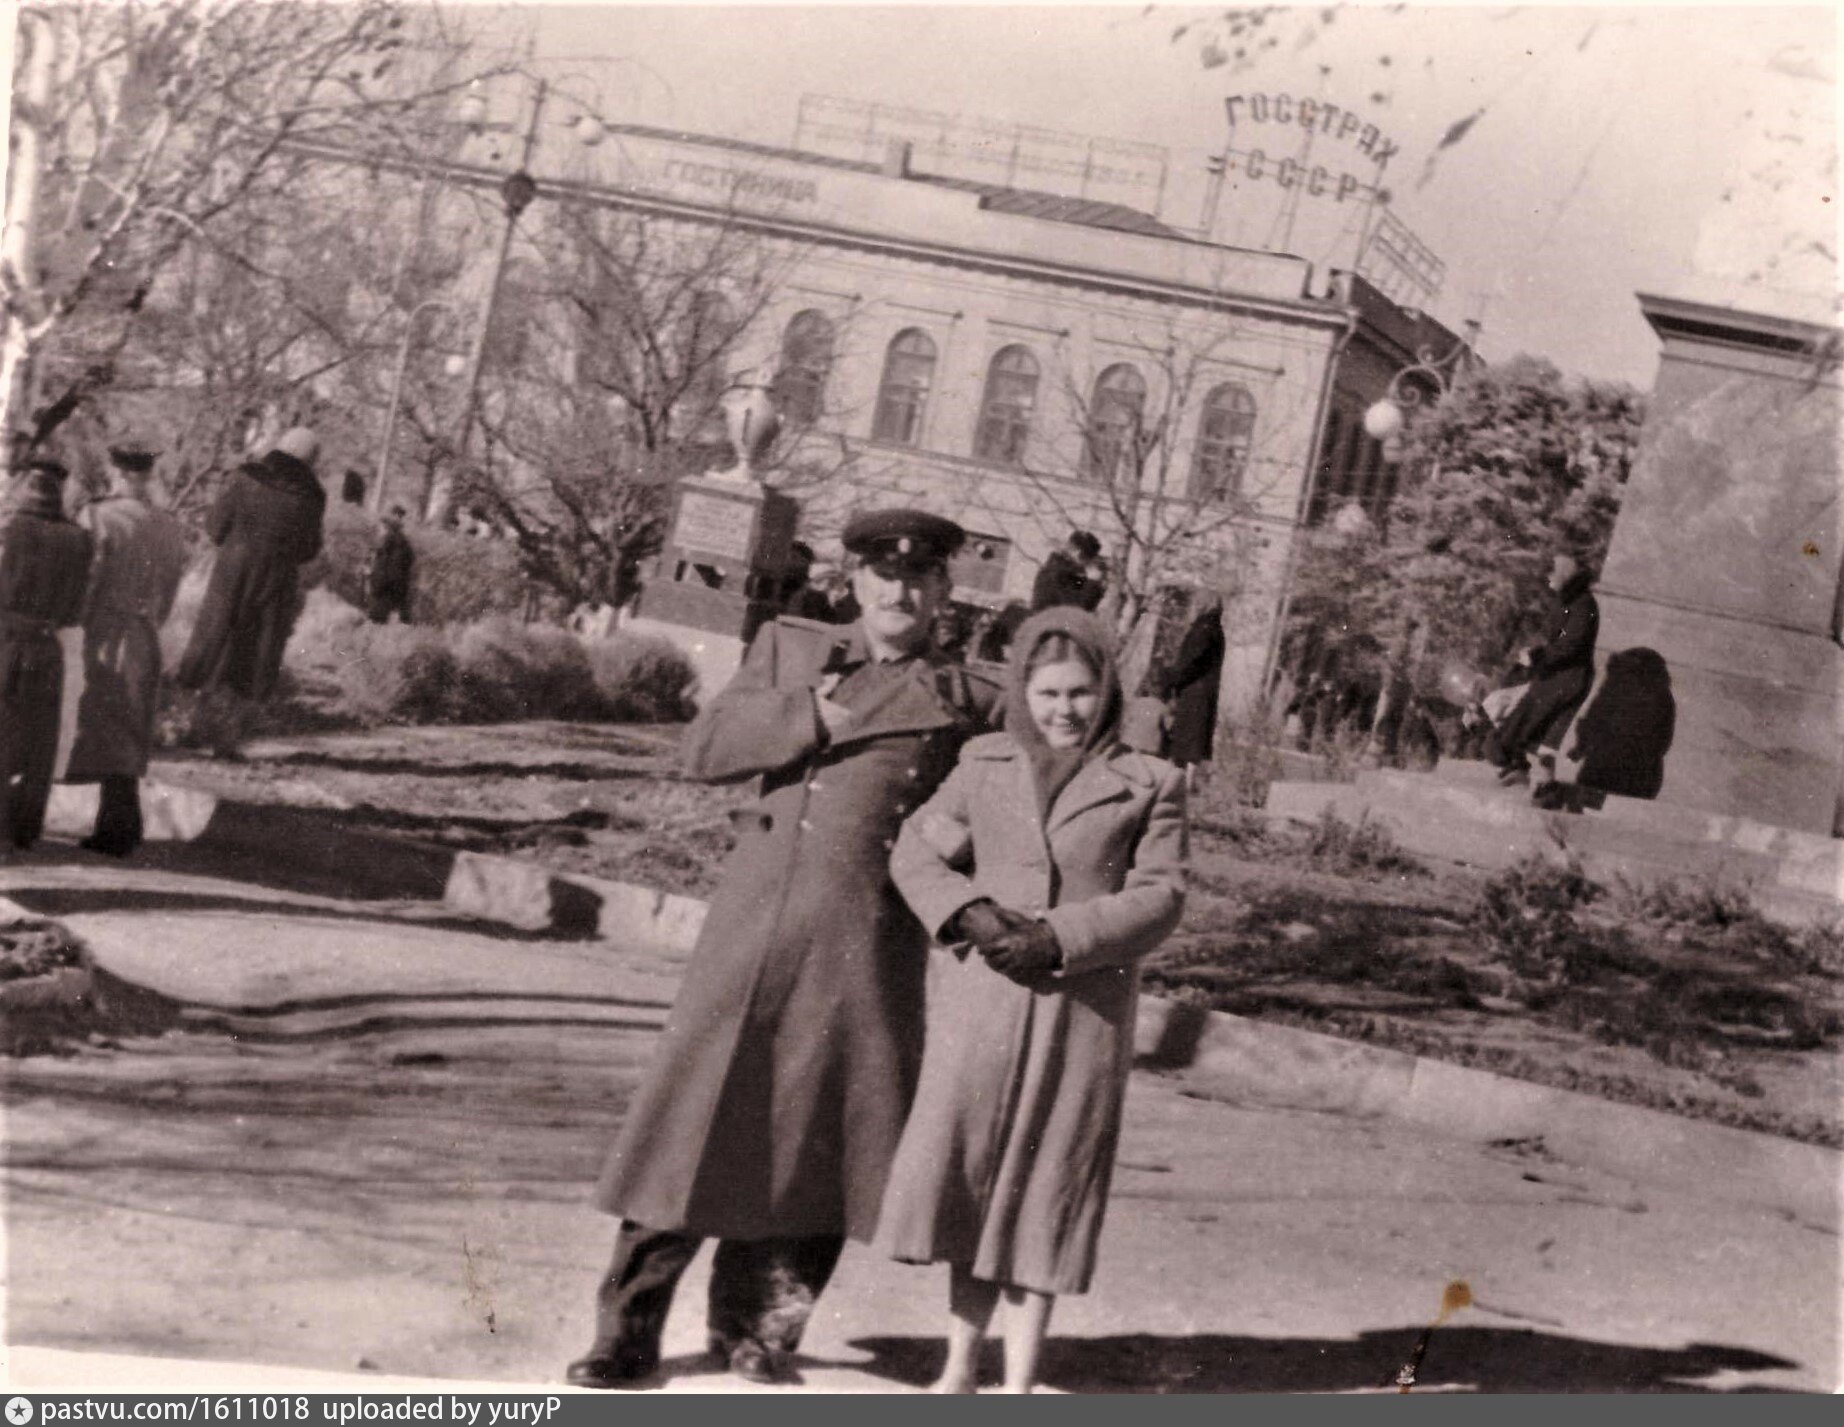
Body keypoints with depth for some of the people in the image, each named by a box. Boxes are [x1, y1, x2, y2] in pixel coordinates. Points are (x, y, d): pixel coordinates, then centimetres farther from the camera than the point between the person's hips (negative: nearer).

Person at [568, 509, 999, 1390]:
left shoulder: (963, 702, 8)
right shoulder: (789, 649, 12)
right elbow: (703, 749, 1)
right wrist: (817, 716, -8)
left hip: (868, 942, 0)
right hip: (754, 920, 0)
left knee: (816, 1137, 5)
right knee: (695, 1120, 0)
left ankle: (756, 1327, 23)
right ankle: (628, 1330, 11)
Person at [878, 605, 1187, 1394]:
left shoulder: (1148, 784, 3)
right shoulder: (984, 765, 9)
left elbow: (1160, 896, -3)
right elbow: (917, 849, 7)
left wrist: (1058, 938, -15)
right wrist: (969, 913, -12)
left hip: (1082, 1010, -2)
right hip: (982, 999, 2)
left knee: (1044, 1188, 4)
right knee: (966, 1174, 5)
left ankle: (1018, 1384, 13)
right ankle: (960, 1366, 21)